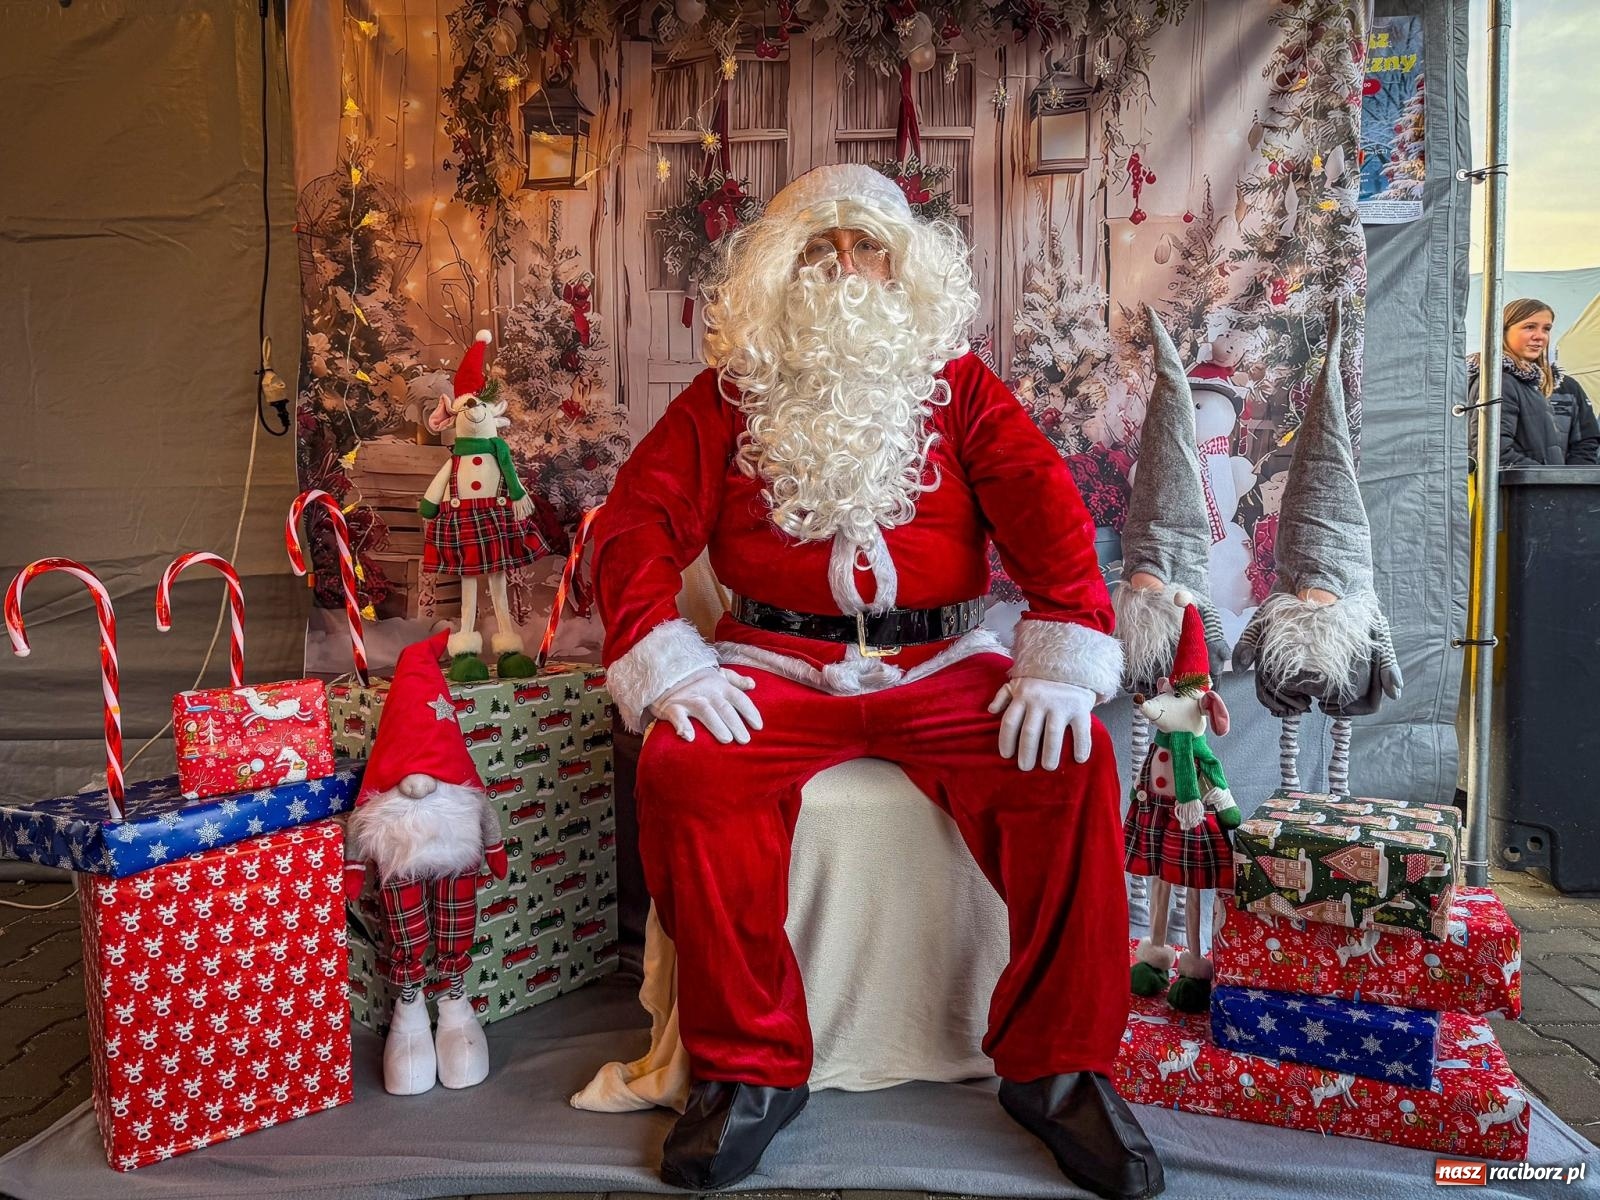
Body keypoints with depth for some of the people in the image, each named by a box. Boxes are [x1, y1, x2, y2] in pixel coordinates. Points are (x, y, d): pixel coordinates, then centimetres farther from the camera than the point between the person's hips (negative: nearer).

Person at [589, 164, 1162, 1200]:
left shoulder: (956, 383, 13)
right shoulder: (731, 396, 12)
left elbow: (1047, 511, 1)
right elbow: (639, 522, 3)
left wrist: (1064, 662, -15)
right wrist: (669, 667, -13)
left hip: (942, 666, 1)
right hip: (774, 666, 0)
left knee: (1071, 763, -25)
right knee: (686, 770, -29)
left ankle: (1056, 1065, -6)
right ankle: (751, 1067, -10)